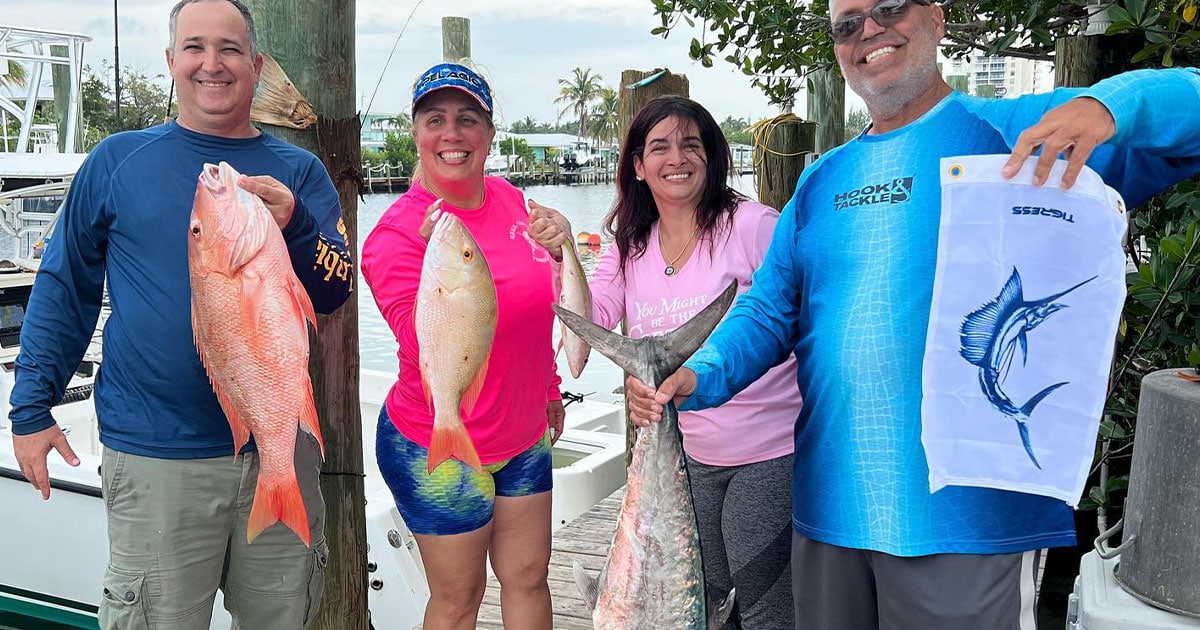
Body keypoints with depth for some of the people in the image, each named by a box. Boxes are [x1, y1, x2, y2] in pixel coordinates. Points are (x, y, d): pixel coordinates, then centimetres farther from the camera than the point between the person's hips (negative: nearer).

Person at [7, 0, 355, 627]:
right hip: (156, 457, -1)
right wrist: (31, 406, 2)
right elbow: (63, 286, 7)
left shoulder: (296, 171, 5)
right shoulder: (118, 160, 3)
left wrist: (293, 227, -23)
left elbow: (336, 291, -4)